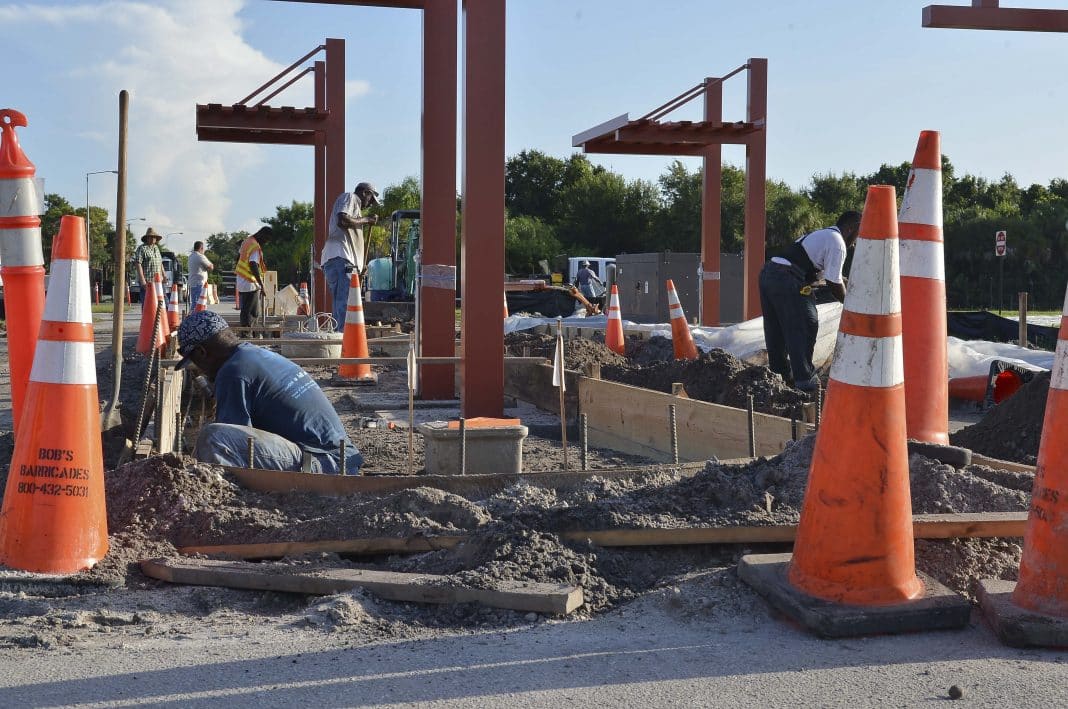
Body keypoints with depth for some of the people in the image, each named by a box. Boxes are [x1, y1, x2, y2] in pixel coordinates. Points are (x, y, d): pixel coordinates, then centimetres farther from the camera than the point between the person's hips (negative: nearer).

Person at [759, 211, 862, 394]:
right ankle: (805, 380, 3)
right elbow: (834, 284, -3)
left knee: (775, 328, 18)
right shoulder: (837, 243, -3)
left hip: (767, 271, 10)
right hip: (787, 280, -10)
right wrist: (848, 302, 11)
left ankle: (779, 372, 30)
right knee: (803, 328, -1)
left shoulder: (820, 235, 26)